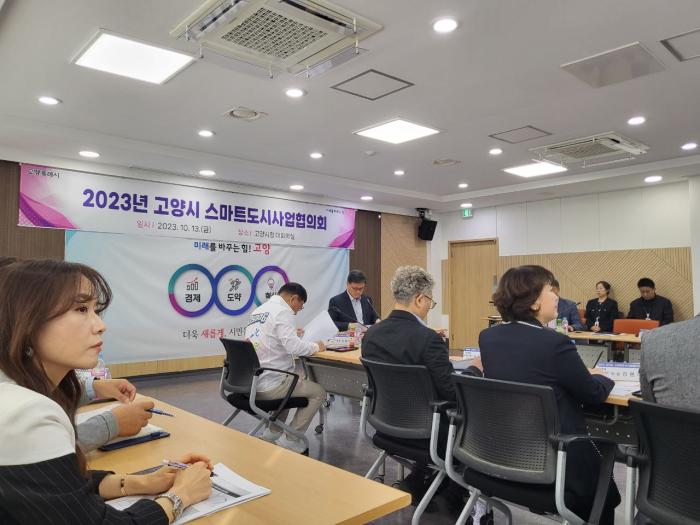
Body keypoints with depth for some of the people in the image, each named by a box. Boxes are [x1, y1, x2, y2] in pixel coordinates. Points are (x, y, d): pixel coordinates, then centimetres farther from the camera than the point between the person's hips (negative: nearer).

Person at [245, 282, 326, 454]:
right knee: (318, 392, 3)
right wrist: (315, 346, -6)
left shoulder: (258, 310, 14)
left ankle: (272, 433, 29)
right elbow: (293, 347, -23)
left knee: (292, 385, 33)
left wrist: (292, 333, 26)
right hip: (268, 385, -9)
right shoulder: (282, 312, -13)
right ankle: (290, 441, 5)